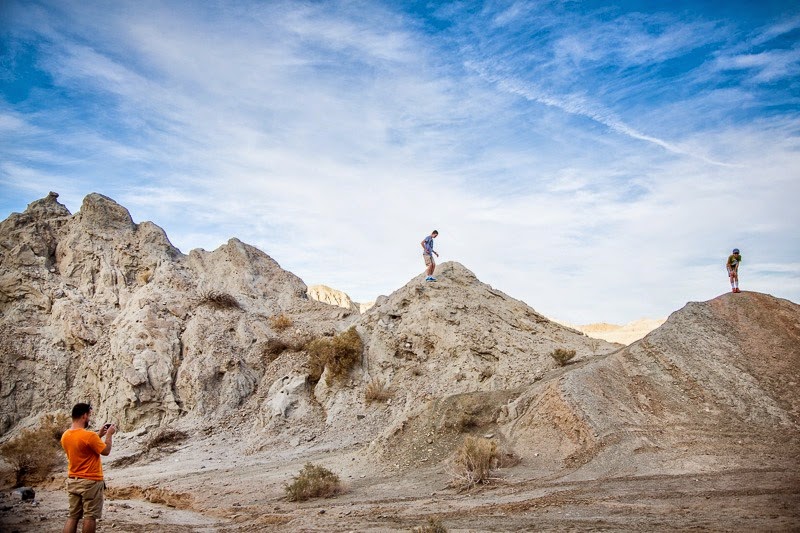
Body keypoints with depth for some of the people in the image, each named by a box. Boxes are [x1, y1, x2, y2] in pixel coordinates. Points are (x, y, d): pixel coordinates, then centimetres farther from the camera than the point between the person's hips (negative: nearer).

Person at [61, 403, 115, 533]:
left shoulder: (65, 436, 3)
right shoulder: (89, 435, -22)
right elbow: (106, 451, -11)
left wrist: (99, 435, 18)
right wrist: (109, 434, 1)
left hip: (73, 481, 7)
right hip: (91, 481, -7)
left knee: (73, 516, 11)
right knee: (90, 516, 3)